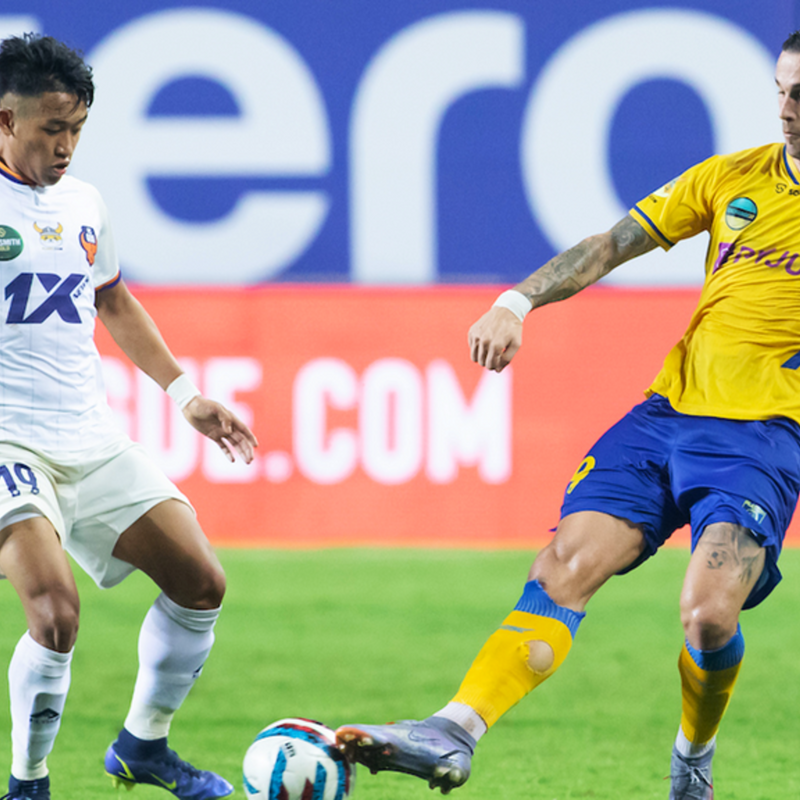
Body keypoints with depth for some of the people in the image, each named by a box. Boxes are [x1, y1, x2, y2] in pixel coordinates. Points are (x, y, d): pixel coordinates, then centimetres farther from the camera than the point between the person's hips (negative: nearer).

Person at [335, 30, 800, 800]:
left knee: (710, 614, -20)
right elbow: (612, 244, 11)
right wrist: (516, 302, 0)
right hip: (667, 409, 4)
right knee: (566, 562, -14)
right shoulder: (735, 177, 11)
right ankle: (453, 735, -25)